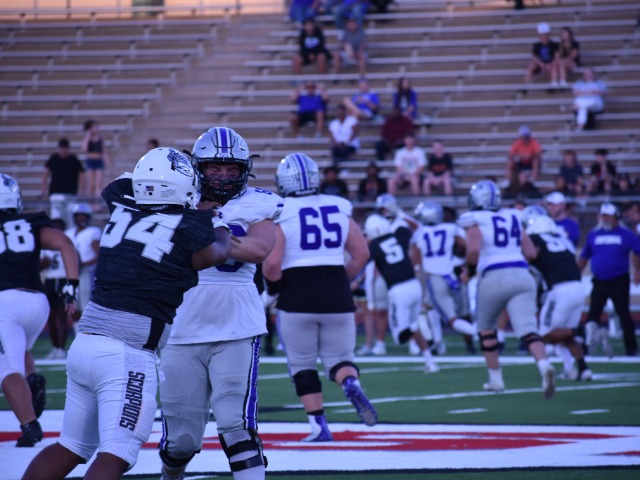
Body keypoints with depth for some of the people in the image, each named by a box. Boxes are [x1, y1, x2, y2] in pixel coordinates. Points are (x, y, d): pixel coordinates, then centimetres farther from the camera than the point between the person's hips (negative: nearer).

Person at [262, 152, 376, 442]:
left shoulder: (280, 214, -6)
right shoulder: (339, 209, 6)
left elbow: (272, 263, -14)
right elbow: (361, 253, 5)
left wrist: (272, 286, 5)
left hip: (297, 299, -3)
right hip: (337, 297, 3)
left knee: (302, 366, 11)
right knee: (339, 358, 13)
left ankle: (319, 426, 5)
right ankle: (351, 383, -20)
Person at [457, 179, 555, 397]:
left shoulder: (475, 222, 3)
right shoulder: (513, 218, 17)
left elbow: (473, 249, -13)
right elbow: (530, 252, 16)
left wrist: (470, 267, 6)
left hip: (494, 278, -3)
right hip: (522, 275, 3)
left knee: (486, 328, 21)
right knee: (527, 329, -9)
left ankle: (495, 378, 23)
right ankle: (544, 365, -36)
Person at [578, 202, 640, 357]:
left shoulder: (625, 235, -2)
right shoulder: (593, 235, 8)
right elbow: (584, 257, 17)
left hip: (619, 281, -3)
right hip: (599, 281, 3)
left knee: (623, 314, -3)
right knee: (593, 314, -2)